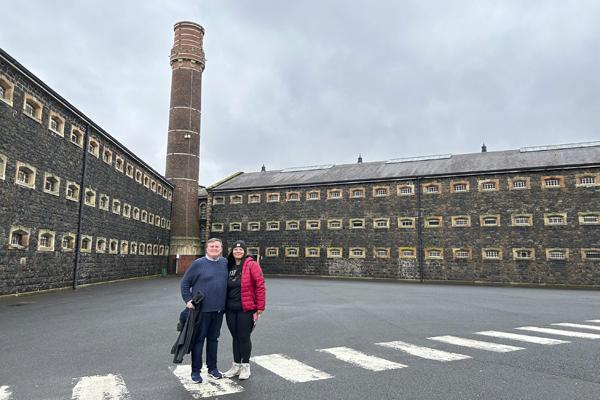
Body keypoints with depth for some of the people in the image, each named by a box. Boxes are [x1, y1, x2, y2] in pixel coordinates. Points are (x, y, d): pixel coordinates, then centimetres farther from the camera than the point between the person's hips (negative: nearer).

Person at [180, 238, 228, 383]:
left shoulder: (225, 263, 5)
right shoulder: (198, 264, -7)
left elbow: (230, 283, 16)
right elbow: (185, 283, 0)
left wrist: (225, 302, 12)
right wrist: (188, 300, -7)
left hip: (219, 310, 4)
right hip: (202, 309, -4)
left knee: (213, 339, 16)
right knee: (198, 340, 5)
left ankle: (212, 368, 29)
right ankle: (195, 371, 18)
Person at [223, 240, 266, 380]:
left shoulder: (251, 265, -9)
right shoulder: (229, 266, 9)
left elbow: (260, 286, -13)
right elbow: (225, 287, 16)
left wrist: (260, 307, -14)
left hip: (246, 309, -5)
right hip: (231, 309, 5)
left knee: (244, 337, 4)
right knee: (235, 337, 15)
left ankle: (245, 366, 21)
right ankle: (236, 365, 28)